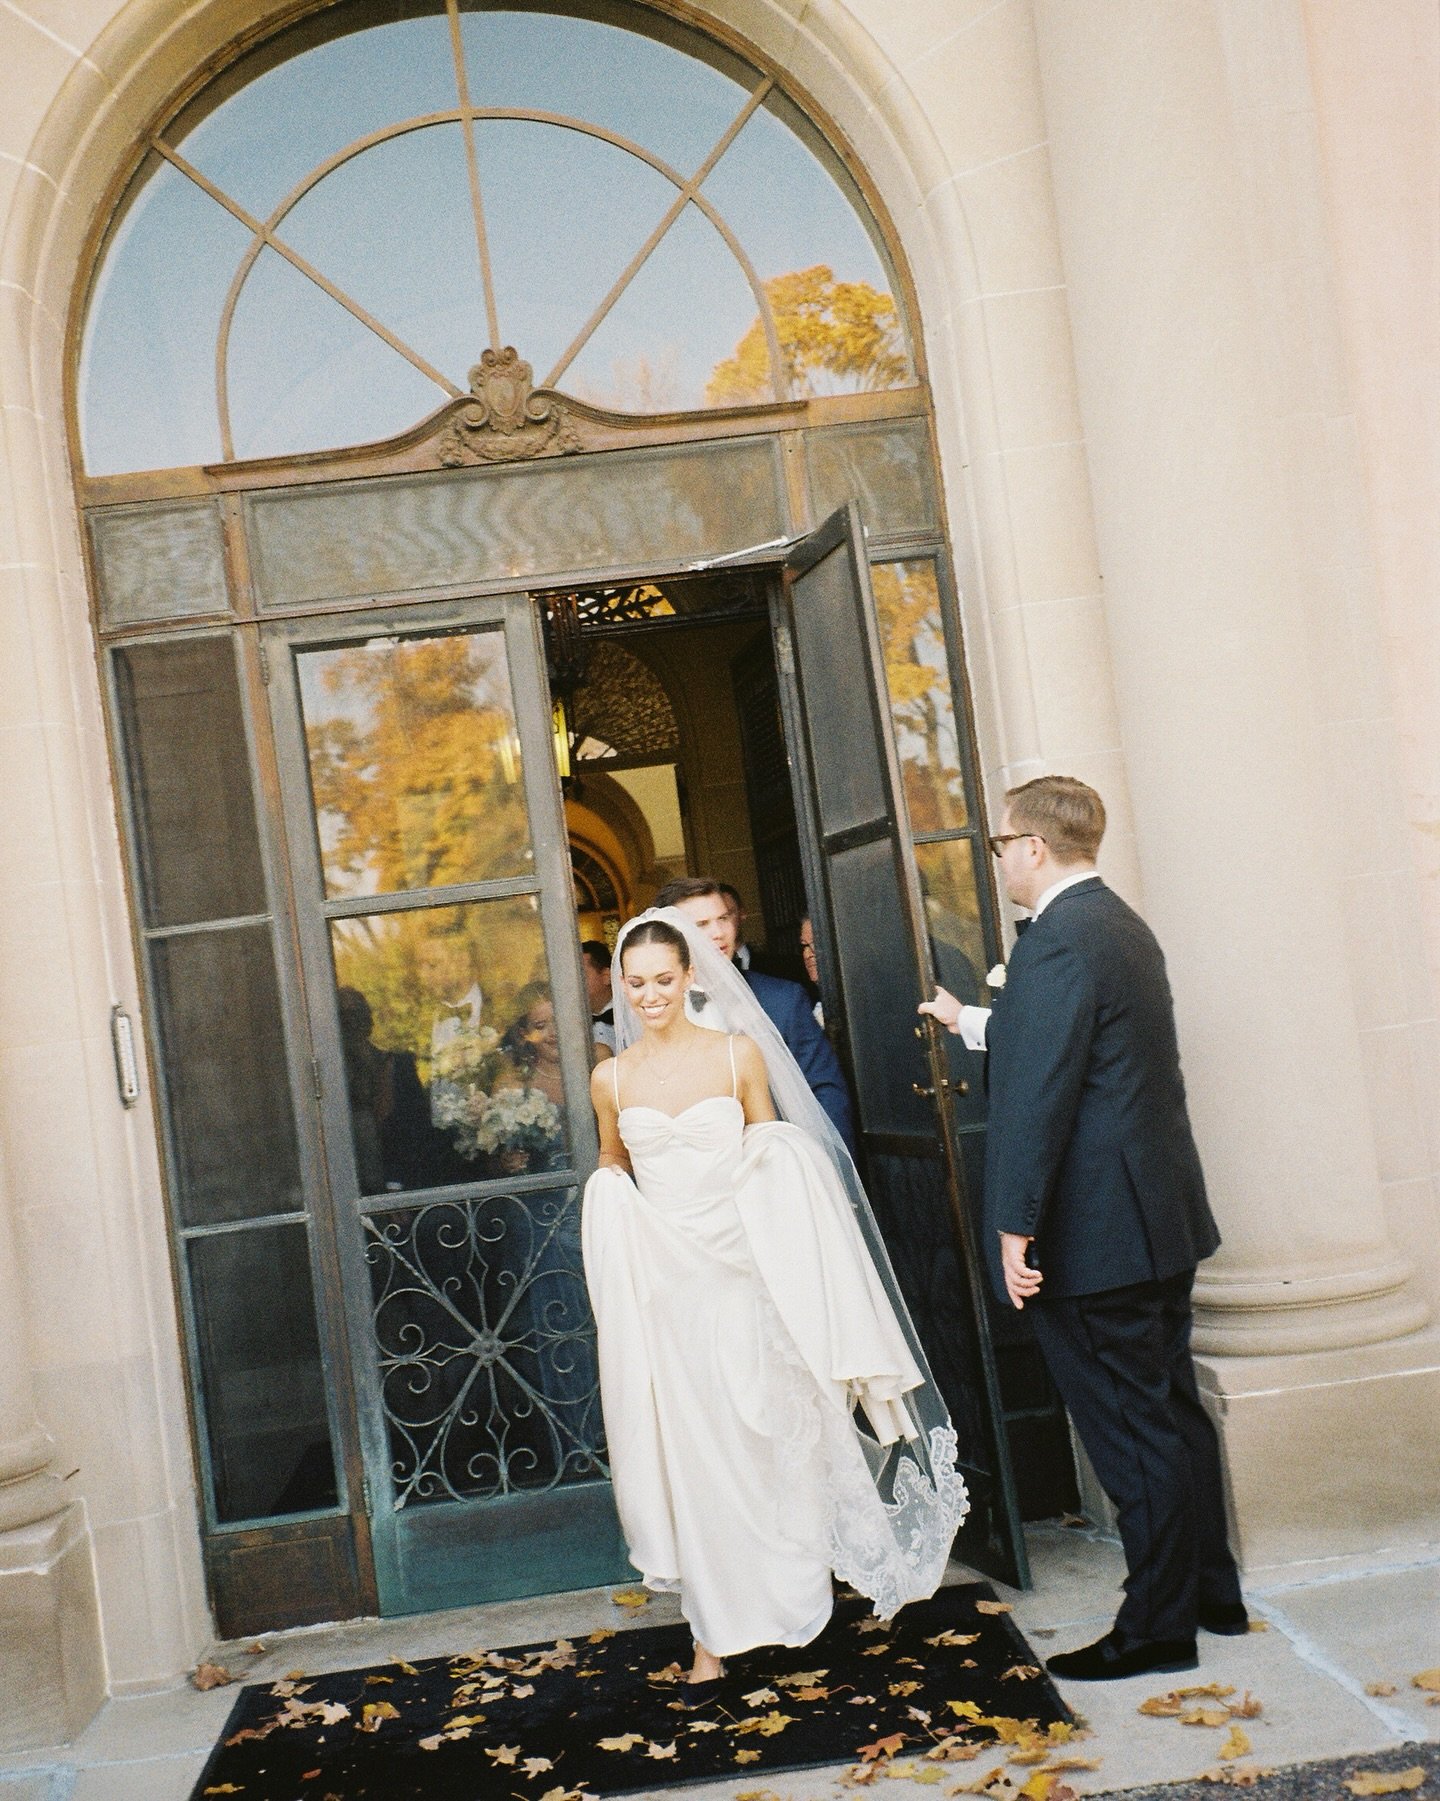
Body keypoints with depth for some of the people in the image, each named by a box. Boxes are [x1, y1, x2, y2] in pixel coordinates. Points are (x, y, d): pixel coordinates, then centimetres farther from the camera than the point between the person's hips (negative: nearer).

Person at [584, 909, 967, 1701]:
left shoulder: (740, 1055, -2)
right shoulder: (611, 1078, 2)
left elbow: (776, 1161, 7)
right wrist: (610, 1197, -2)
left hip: (740, 1271, -1)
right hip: (660, 1281, 1)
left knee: (764, 1440, 8)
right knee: (689, 1452, 3)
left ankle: (786, 1594, 30)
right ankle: (713, 1634, 11)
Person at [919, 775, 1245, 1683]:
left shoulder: (1058, 942, -19)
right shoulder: (1121, 924, 12)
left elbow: (1037, 1096, -24)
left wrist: (1016, 1230, -21)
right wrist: (972, 1022, 38)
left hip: (1097, 1233, -10)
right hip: (1164, 1216, 10)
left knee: (1132, 1433, 1)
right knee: (1174, 1410, 19)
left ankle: (1157, 1627, 13)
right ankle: (1212, 1591, 32)